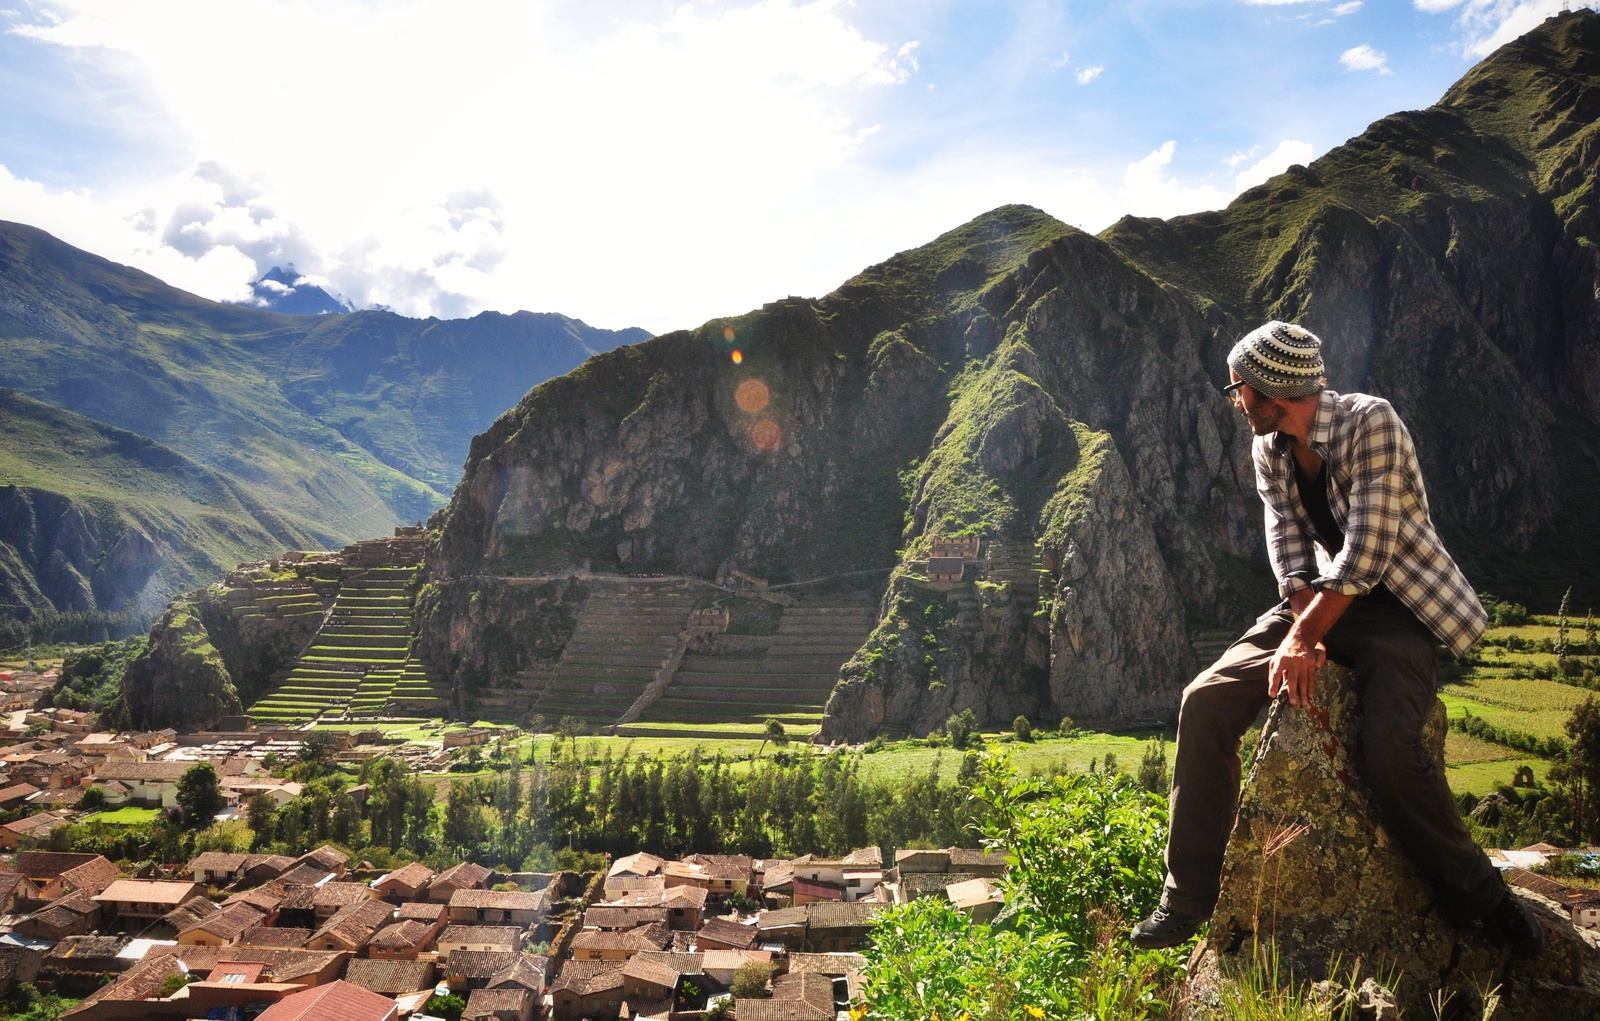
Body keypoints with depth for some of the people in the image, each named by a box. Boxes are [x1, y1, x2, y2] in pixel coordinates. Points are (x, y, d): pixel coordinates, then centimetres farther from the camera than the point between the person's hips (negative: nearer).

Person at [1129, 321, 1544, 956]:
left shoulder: (1370, 422, -18)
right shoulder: (1269, 449, 3)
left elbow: (1367, 551, -24)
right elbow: (1288, 547, -1)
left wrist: (1304, 636, -23)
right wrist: (1302, 628, -17)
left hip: (1397, 606, -5)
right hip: (1319, 603, 6)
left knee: (1389, 750, -29)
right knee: (1207, 700, -14)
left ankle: (1477, 899, 1)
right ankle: (1191, 893, -5)